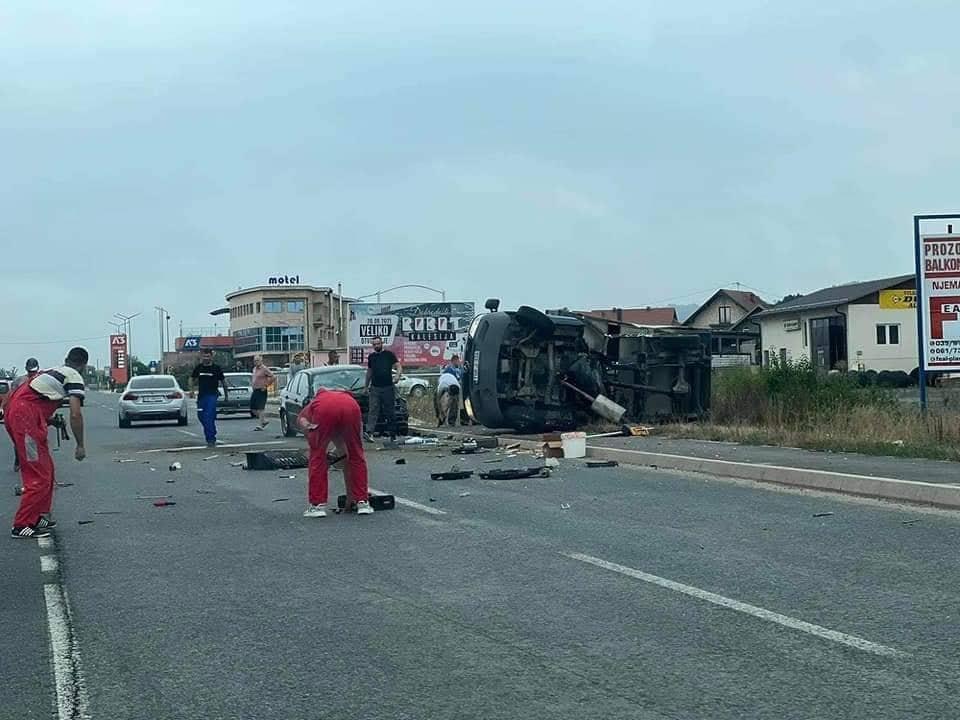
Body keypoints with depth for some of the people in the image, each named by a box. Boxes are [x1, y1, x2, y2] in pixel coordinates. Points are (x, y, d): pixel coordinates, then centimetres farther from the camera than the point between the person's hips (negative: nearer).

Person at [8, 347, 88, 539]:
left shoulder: (54, 371, 25)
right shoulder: (75, 377, 0)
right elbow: (76, 415, -10)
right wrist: (80, 446, -3)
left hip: (14, 411, 9)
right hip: (26, 416, -9)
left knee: (46, 469, 18)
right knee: (39, 475, -5)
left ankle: (38, 517, 25)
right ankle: (22, 526, -4)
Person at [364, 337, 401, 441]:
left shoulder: (389, 354, 3)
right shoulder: (371, 356, 14)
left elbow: (399, 367, -2)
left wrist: (397, 375, -22)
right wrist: (367, 386, 20)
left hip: (388, 387, -2)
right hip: (375, 388, 2)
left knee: (390, 412, 3)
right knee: (373, 410, -8)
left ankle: (393, 434, 12)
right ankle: (369, 432, -19)